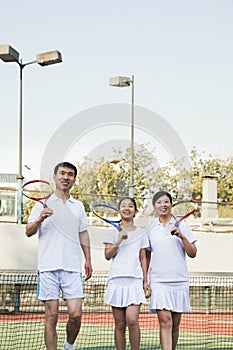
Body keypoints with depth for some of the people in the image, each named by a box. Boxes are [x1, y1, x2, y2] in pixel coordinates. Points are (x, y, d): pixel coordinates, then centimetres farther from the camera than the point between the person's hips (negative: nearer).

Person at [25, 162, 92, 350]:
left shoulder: (78, 206, 17)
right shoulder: (44, 203, 7)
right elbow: (29, 232, 4)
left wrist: (88, 260, 14)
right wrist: (39, 219, -15)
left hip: (72, 267, 2)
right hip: (49, 267, -2)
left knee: (75, 314, -6)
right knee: (51, 316, -3)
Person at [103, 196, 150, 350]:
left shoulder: (141, 233, 12)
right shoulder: (113, 232, 9)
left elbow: (143, 258, 13)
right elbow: (107, 255, 3)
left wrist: (145, 281, 8)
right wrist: (118, 241, -11)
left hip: (135, 280, 0)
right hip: (117, 280, 0)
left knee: (132, 320, -16)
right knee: (120, 325, 1)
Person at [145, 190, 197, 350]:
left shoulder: (182, 226, 6)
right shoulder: (150, 229, 8)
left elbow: (193, 254, 2)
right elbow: (146, 257, 16)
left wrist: (182, 237, -13)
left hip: (179, 281, 1)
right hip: (158, 281, -1)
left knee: (175, 324, 6)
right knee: (165, 321, -14)